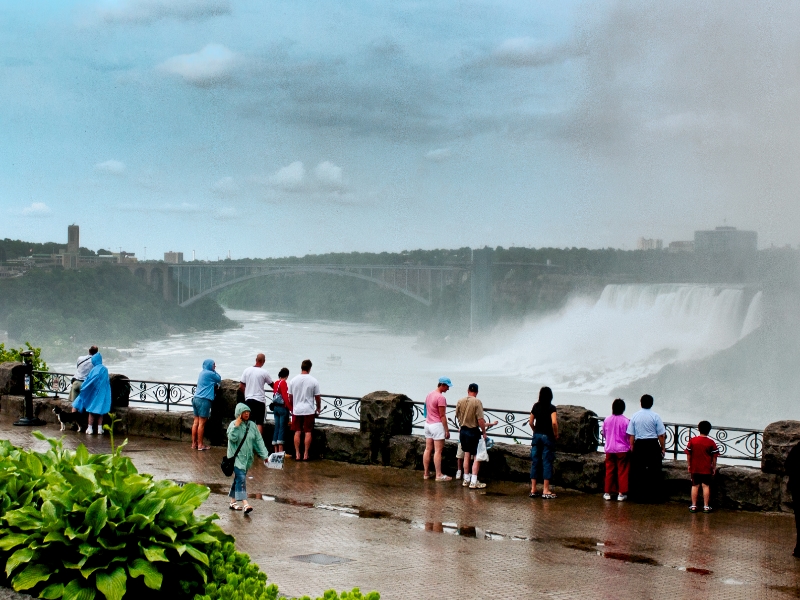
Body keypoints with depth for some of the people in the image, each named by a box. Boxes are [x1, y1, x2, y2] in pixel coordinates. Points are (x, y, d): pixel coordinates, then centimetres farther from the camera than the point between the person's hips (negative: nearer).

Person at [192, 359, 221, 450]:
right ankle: (200, 445, -1)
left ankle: (194, 443, 12)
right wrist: (214, 371, 8)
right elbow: (219, 379, 5)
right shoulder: (210, 373, -8)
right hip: (204, 400, -9)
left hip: (196, 398, 9)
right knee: (202, 423, -4)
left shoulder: (202, 372, 18)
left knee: (196, 422, 9)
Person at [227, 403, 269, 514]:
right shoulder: (233, 424, -7)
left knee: (238, 479, 14)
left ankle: (233, 502, 26)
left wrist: (265, 455, 1)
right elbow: (232, 438, -21)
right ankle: (245, 504, -25)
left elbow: (259, 441, 7)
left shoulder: (252, 426, 6)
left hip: (247, 457, 5)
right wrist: (237, 425, -22)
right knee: (241, 478, -16)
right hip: (236, 456, -5)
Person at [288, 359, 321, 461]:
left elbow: (290, 397, 8)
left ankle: (297, 454, 7)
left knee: (297, 432, 7)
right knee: (308, 432, 4)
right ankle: (305, 454, 5)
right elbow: (317, 397, 0)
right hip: (309, 410, -2)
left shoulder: (293, 380, 0)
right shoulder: (314, 381, -7)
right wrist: (318, 408, 17)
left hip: (296, 410, 2)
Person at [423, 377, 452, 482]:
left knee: (428, 449, 11)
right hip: (437, 425, -9)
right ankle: (439, 475, -4)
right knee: (438, 451, -6)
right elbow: (442, 416, -16)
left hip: (428, 423, 9)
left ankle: (426, 473, 15)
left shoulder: (429, 395, 11)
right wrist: (447, 430, -12)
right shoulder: (441, 397, -17)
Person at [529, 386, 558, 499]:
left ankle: (533, 490, 11)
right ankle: (545, 491, 2)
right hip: (547, 437, -4)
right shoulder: (551, 408, -9)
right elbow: (554, 422, -21)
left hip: (537, 436, 4)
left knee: (535, 462, 9)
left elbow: (530, 422, 7)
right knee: (547, 462, 1)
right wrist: (556, 434, -7)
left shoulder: (536, 406, 4)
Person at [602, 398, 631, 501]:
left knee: (609, 471, 11)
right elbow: (629, 436, -9)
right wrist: (630, 446, 7)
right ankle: (621, 493, 6)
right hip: (622, 449, -3)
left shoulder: (607, 420, -3)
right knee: (622, 471, 5)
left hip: (609, 449, 3)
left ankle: (608, 493, 15)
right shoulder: (626, 421, -14)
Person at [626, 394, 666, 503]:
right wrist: (663, 448, 5)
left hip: (639, 445, 2)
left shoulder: (635, 416, 2)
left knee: (639, 471, 7)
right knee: (654, 472, 5)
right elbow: (661, 435, -5)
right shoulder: (655, 416, -5)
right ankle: (653, 496, 7)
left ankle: (641, 496, 9)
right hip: (653, 445, -2)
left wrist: (632, 447, 12)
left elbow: (631, 435, 3)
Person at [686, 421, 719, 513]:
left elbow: (688, 454, 0)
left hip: (695, 468, 2)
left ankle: (693, 506, 12)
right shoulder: (711, 443, -8)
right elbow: (714, 457, -5)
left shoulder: (692, 441, -4)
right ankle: (706, 506, 6)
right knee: (706, 486, 4)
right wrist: (714, 467, 6)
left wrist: (689, 465, 11)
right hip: (706, 469, -1)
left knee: (695, 486, 9)